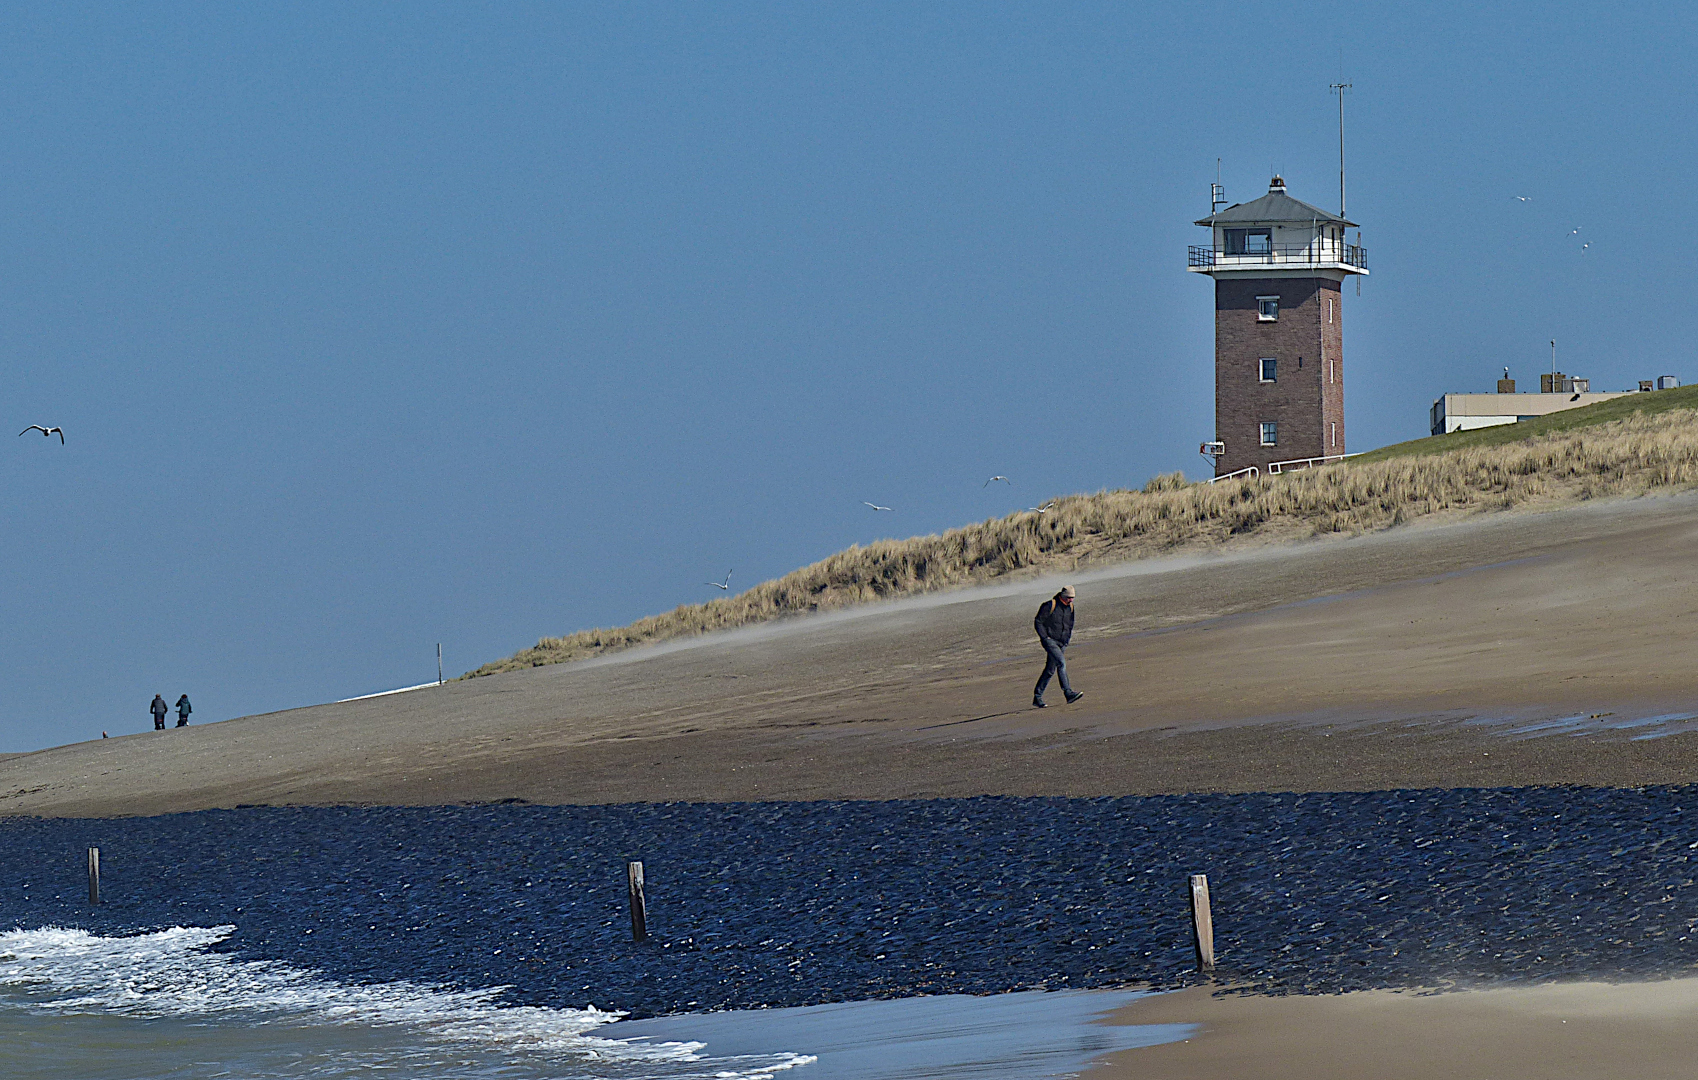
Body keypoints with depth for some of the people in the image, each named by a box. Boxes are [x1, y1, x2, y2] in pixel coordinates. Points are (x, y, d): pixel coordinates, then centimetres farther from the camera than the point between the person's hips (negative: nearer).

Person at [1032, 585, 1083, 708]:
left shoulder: (1070, 607, 10)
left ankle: (1037, 698, 16)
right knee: (1061, 663, -23)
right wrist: (1045, 637, -14)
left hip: (1062, 643, 7)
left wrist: (1068, 637, 12)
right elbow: (1038, 622, -8)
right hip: (1050, 641, -7)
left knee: (1050, 670, 8)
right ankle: (1068, 693, -29)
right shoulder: (1050, 606, -10)